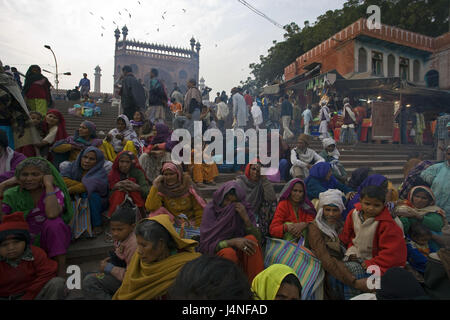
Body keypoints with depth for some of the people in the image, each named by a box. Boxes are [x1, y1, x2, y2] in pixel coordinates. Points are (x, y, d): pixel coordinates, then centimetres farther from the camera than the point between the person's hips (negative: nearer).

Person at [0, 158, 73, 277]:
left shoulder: (55, 191, -10)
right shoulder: (12, 194, 0)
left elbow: (52, 214, -32)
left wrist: (48, 185, -26)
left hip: (52, 238, -2)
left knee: (54, 222, -33)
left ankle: (61, 270, -26)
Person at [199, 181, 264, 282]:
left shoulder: (244, 209, -4)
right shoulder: (210, 209, -11)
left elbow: (257, 238, -10)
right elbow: (207, 244, -17)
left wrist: (246, 218, -25)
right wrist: (233, 242, -31)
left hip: (239, 253, 3)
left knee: (251, 239, -26)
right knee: (229, 252, -35)